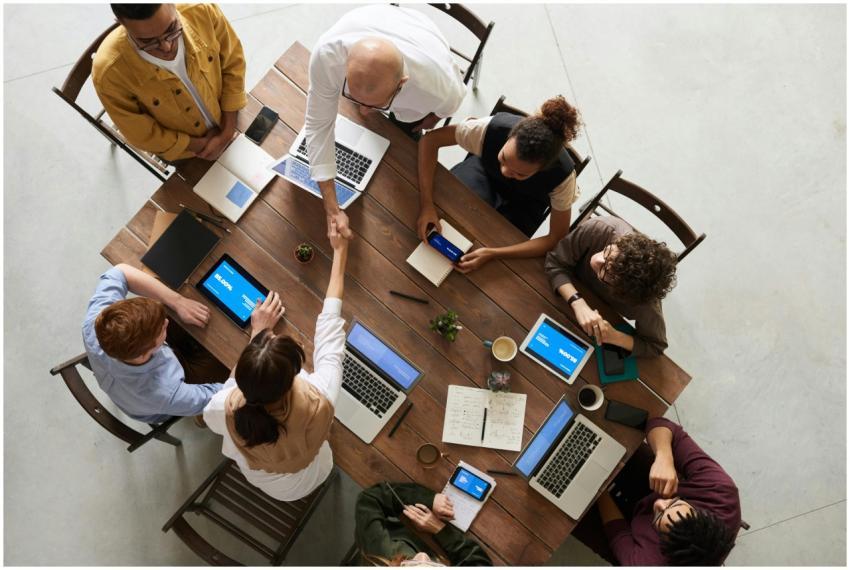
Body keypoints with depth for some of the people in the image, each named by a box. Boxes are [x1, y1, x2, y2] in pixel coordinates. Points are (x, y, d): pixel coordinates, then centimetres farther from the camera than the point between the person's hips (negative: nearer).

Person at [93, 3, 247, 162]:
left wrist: (228, 131, -18)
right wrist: (202, 144, -17)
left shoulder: (203, 12, -33)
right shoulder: (110, 72, -38)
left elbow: (233, 65, -16)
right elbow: (144, 135, -23)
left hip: (228, 120, 3)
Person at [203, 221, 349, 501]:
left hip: (256, 478, 0)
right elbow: (329, 325, -31)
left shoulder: (226, 409, -42)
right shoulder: (318, 402, -46)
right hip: (307, 481, 0)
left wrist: (258, 333, -13)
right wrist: (340, 251, -17)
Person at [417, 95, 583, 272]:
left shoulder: (562, 174, -39)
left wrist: (492, 254, -40)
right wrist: (426, 204, -39)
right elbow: (430, 140, -28)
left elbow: (557, 238, -29)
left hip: (524, 203, -1)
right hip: (485, 170, 1)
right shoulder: (493, 127, -39)